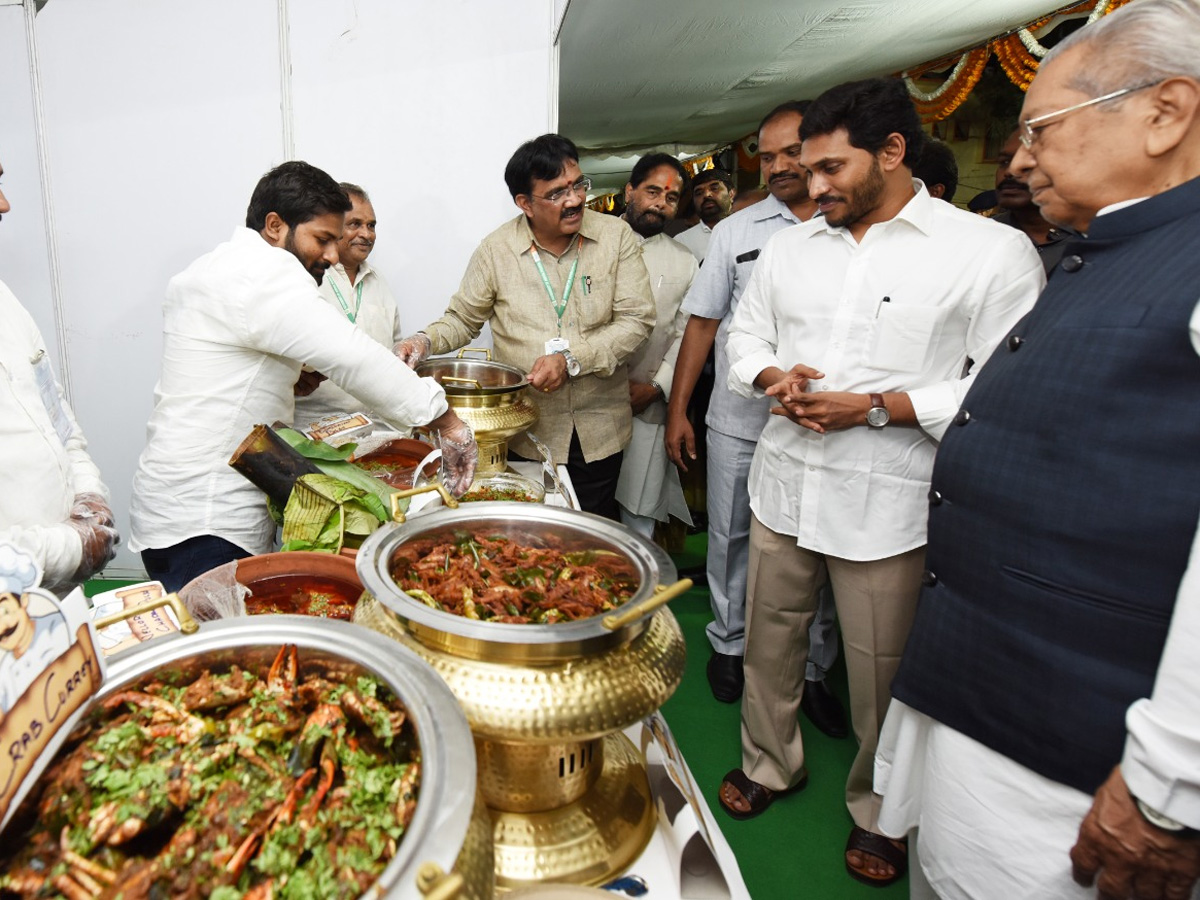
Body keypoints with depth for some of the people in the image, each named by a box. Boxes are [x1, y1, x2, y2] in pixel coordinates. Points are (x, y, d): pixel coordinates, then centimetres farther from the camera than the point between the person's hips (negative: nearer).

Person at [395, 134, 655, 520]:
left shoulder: (615, 236, -3)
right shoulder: (495, 250, -3)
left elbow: (636, 319, -7)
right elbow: (463, 319, 8)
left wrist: (572, 359, -19)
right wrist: (426, 341, -13)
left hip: (599, 428, 1)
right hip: (526, 430, 0)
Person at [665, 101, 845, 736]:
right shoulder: (737, 231, 6)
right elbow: (703, 321, 7)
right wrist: (677, 411, 3)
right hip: (739, 423, 1)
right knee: (731, 538, 12)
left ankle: (810, 668, 26)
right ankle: (729, 643, 33)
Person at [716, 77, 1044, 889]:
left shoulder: (991, 252, -9)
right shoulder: (791, 247, 8)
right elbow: (746, 334, 16)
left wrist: (873, 408, -19)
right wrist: (772, 376, -7)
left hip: (885, 506, -4)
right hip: (784, 485, 5)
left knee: (881, 670, 9)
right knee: (771, 637, 17)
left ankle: (879, 812, 35)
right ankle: (770, 763, 42)